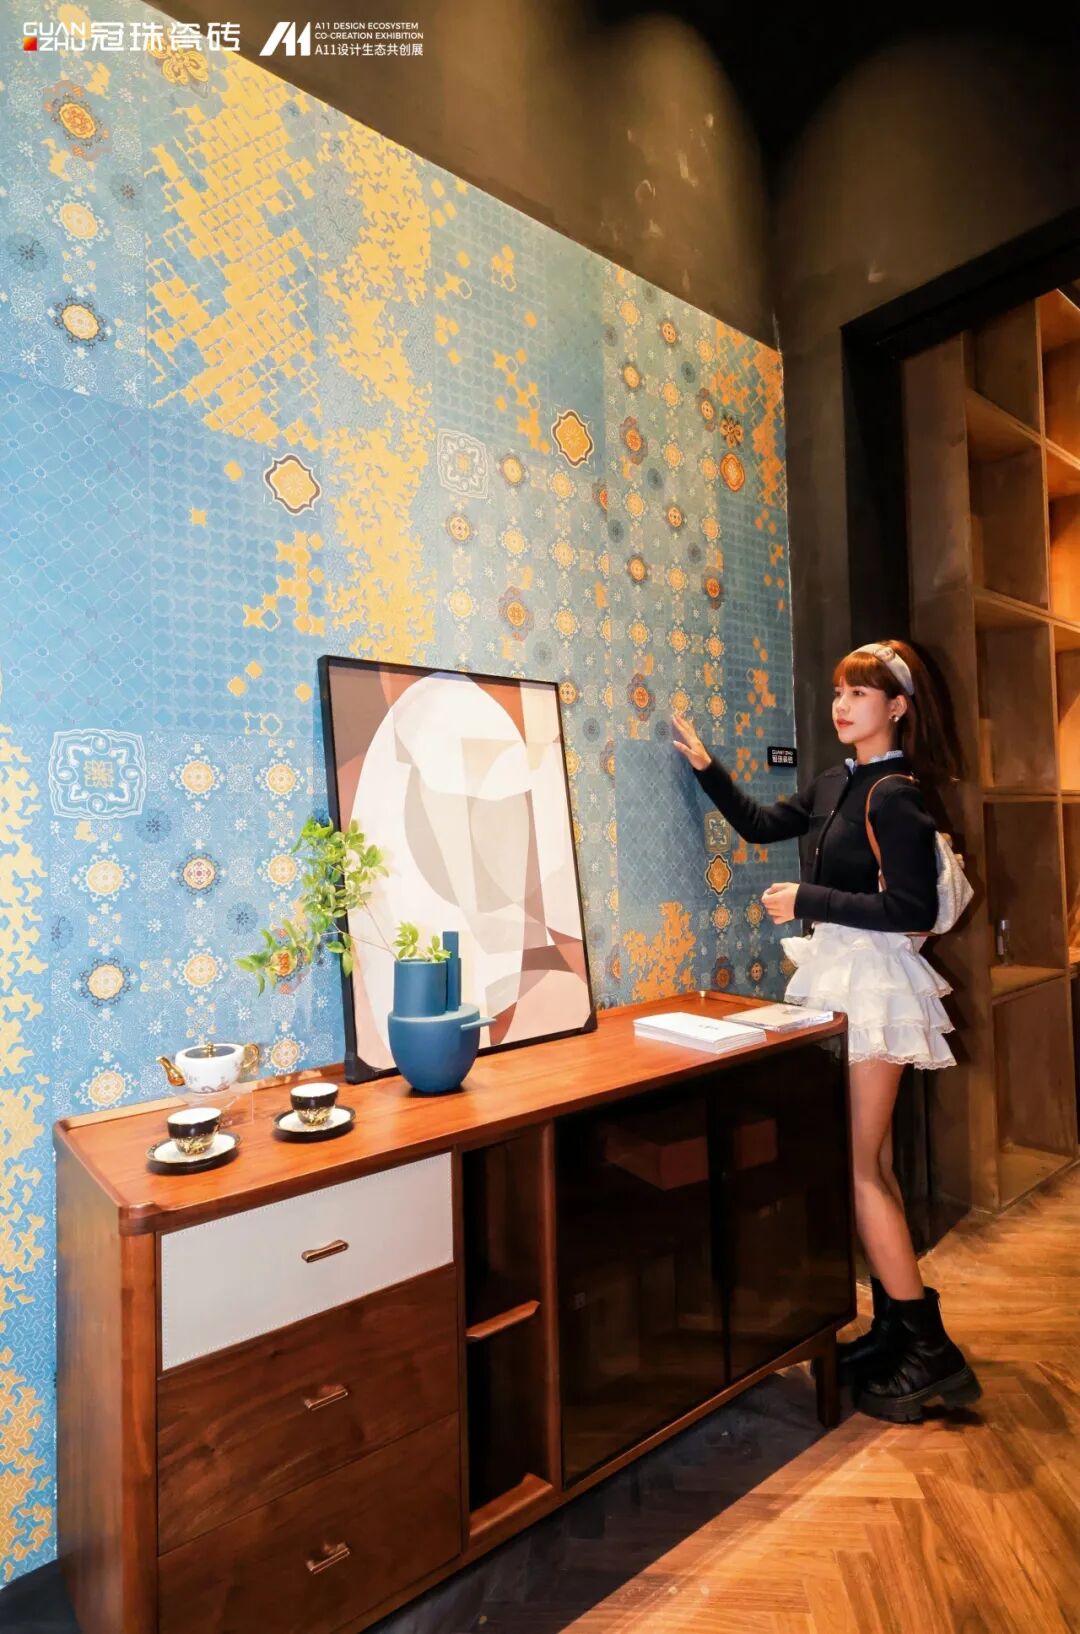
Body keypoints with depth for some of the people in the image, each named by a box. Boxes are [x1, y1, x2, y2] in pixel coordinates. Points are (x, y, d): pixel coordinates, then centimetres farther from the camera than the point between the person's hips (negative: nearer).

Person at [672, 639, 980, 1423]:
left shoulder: (896, 795, -14)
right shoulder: (837, 785, 11)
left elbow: (911, 910, -20)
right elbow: (759, 825, 19)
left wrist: (806, 900, -17)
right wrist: (705, 764, 12)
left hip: (873, 982, -9)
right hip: (839, 977, 9)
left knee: (857, 1168, -3)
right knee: (873, 1165, 14)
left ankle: (932, 1353, 12)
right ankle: (900, 1328, 28)